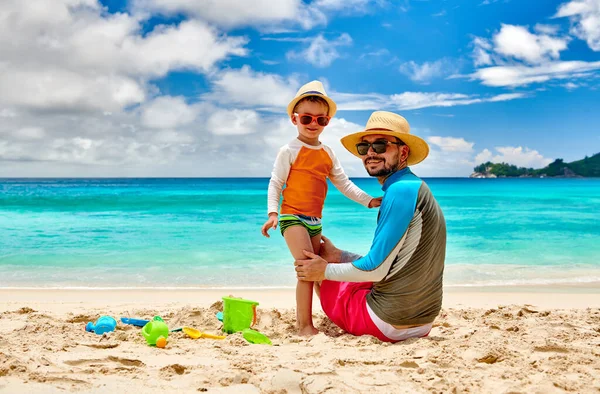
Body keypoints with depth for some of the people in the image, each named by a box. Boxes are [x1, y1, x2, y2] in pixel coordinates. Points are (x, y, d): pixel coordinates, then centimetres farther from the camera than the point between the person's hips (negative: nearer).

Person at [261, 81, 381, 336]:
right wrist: (273, 213, -18)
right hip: (293, 218, -7)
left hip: (315, 221, 7)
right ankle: (305, 326, -11)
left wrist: (368, 200, 12)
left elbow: (343, 183, 18)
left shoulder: (328, 153, 12)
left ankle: (303, 320, 21)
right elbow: (275, 183, -6)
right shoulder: (289, 151, -5)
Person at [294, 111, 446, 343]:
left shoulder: (401, 190, -20)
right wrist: (338, 256, 13)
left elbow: (376, 269, -20)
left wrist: (325, 270, -5)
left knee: (322, 278, 12)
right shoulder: (413, 187, 10)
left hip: (390, 324, -9)